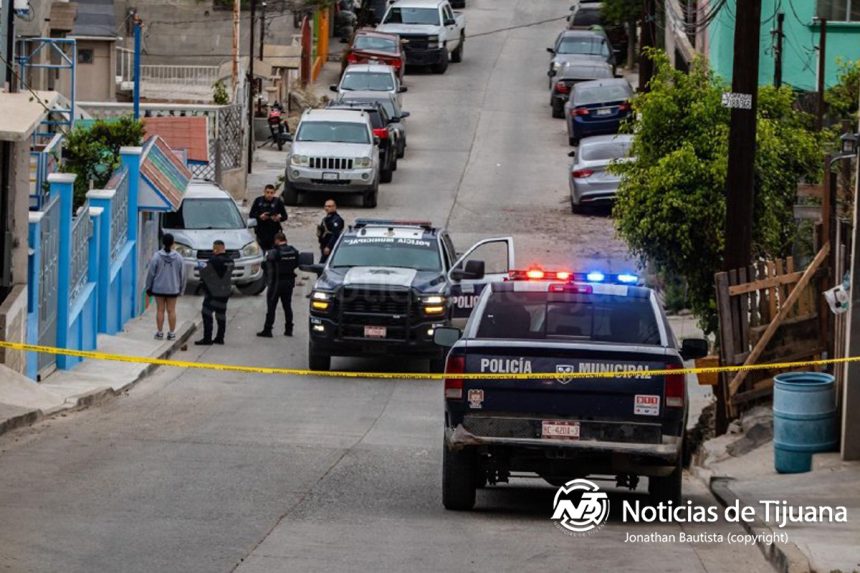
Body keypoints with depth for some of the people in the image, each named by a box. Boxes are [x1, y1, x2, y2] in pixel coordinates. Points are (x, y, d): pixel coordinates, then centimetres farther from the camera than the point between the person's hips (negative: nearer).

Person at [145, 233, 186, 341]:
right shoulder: (178, 257, -4)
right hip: (173, 288, 1)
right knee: (171, 311, 7)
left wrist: (148, 287, 4)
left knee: (160, 310, 6)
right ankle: (172, 333, 9)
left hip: (158, 288, -1)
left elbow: (151, 273, -7)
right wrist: (181, 288, 14)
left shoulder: (157, 256, -10)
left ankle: (159, 332, 8)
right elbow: (182, 274, 2)